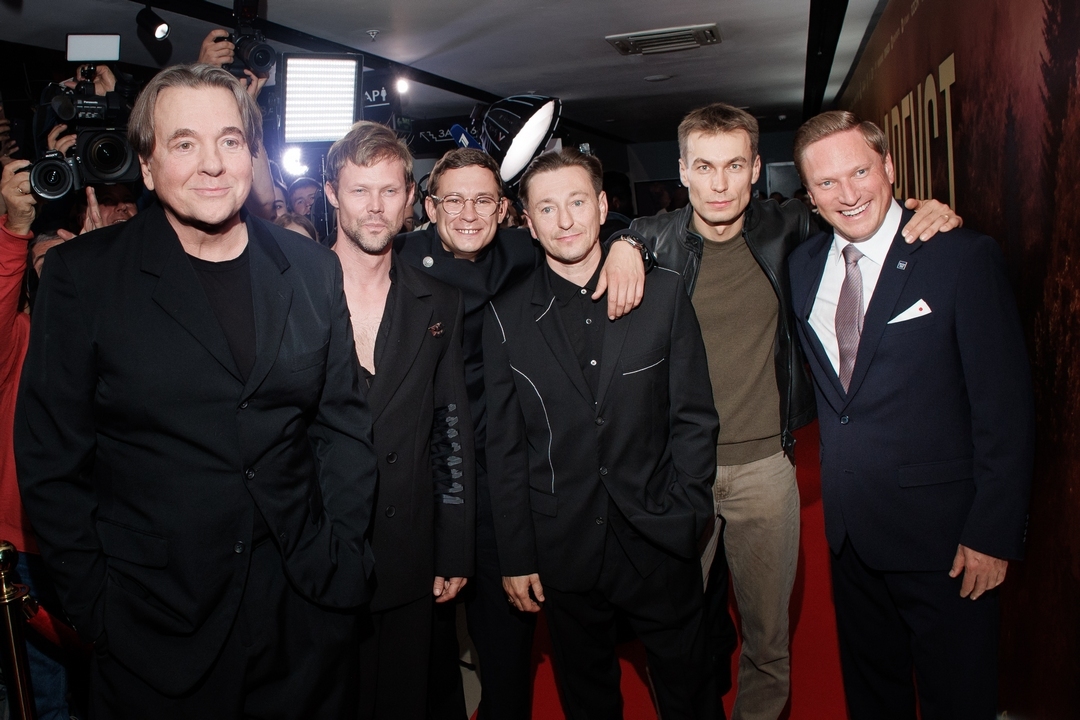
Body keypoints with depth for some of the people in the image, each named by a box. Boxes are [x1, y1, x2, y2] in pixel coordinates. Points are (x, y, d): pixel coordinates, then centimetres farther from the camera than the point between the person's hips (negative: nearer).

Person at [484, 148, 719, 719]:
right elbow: (504, 446, -1)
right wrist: (516, 556, 0)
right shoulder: (507, 318, -3)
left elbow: (694, 416, 0)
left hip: (660, 543, 0)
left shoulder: (663, 294, -3)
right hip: (562, 550, 0)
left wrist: (685, 517, -5)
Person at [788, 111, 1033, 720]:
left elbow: (1006, 406, -13)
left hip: (940, 533, -4)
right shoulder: (804, 266, 4)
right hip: (848, 529, 5)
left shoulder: (965, 257, -13)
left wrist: (992, 534, -14)